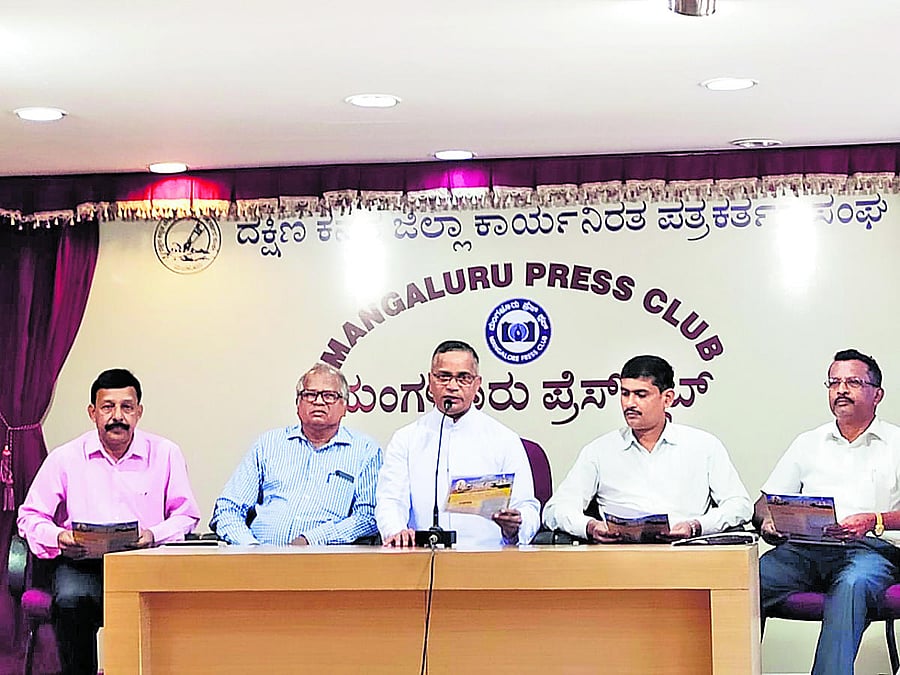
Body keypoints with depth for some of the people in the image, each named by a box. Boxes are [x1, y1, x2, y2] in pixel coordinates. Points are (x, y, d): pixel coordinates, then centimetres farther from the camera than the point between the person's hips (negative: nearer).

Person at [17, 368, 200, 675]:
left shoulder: (165, 453, 8)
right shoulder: (65, 458, 7)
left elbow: (187, 514, 9)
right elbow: (30, 517, 10)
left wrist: (154, 535, -12)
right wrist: (59, 538, -12)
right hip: (82, 563, 0)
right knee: (70, 599, -34)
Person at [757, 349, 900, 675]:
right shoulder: (808, 443, 26)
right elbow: (765, 504, 23)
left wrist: (874, 521, -18)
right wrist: (768, 520, -1)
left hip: (868, 549, -3)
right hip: (803, 548, 3)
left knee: (852, 584, -40)